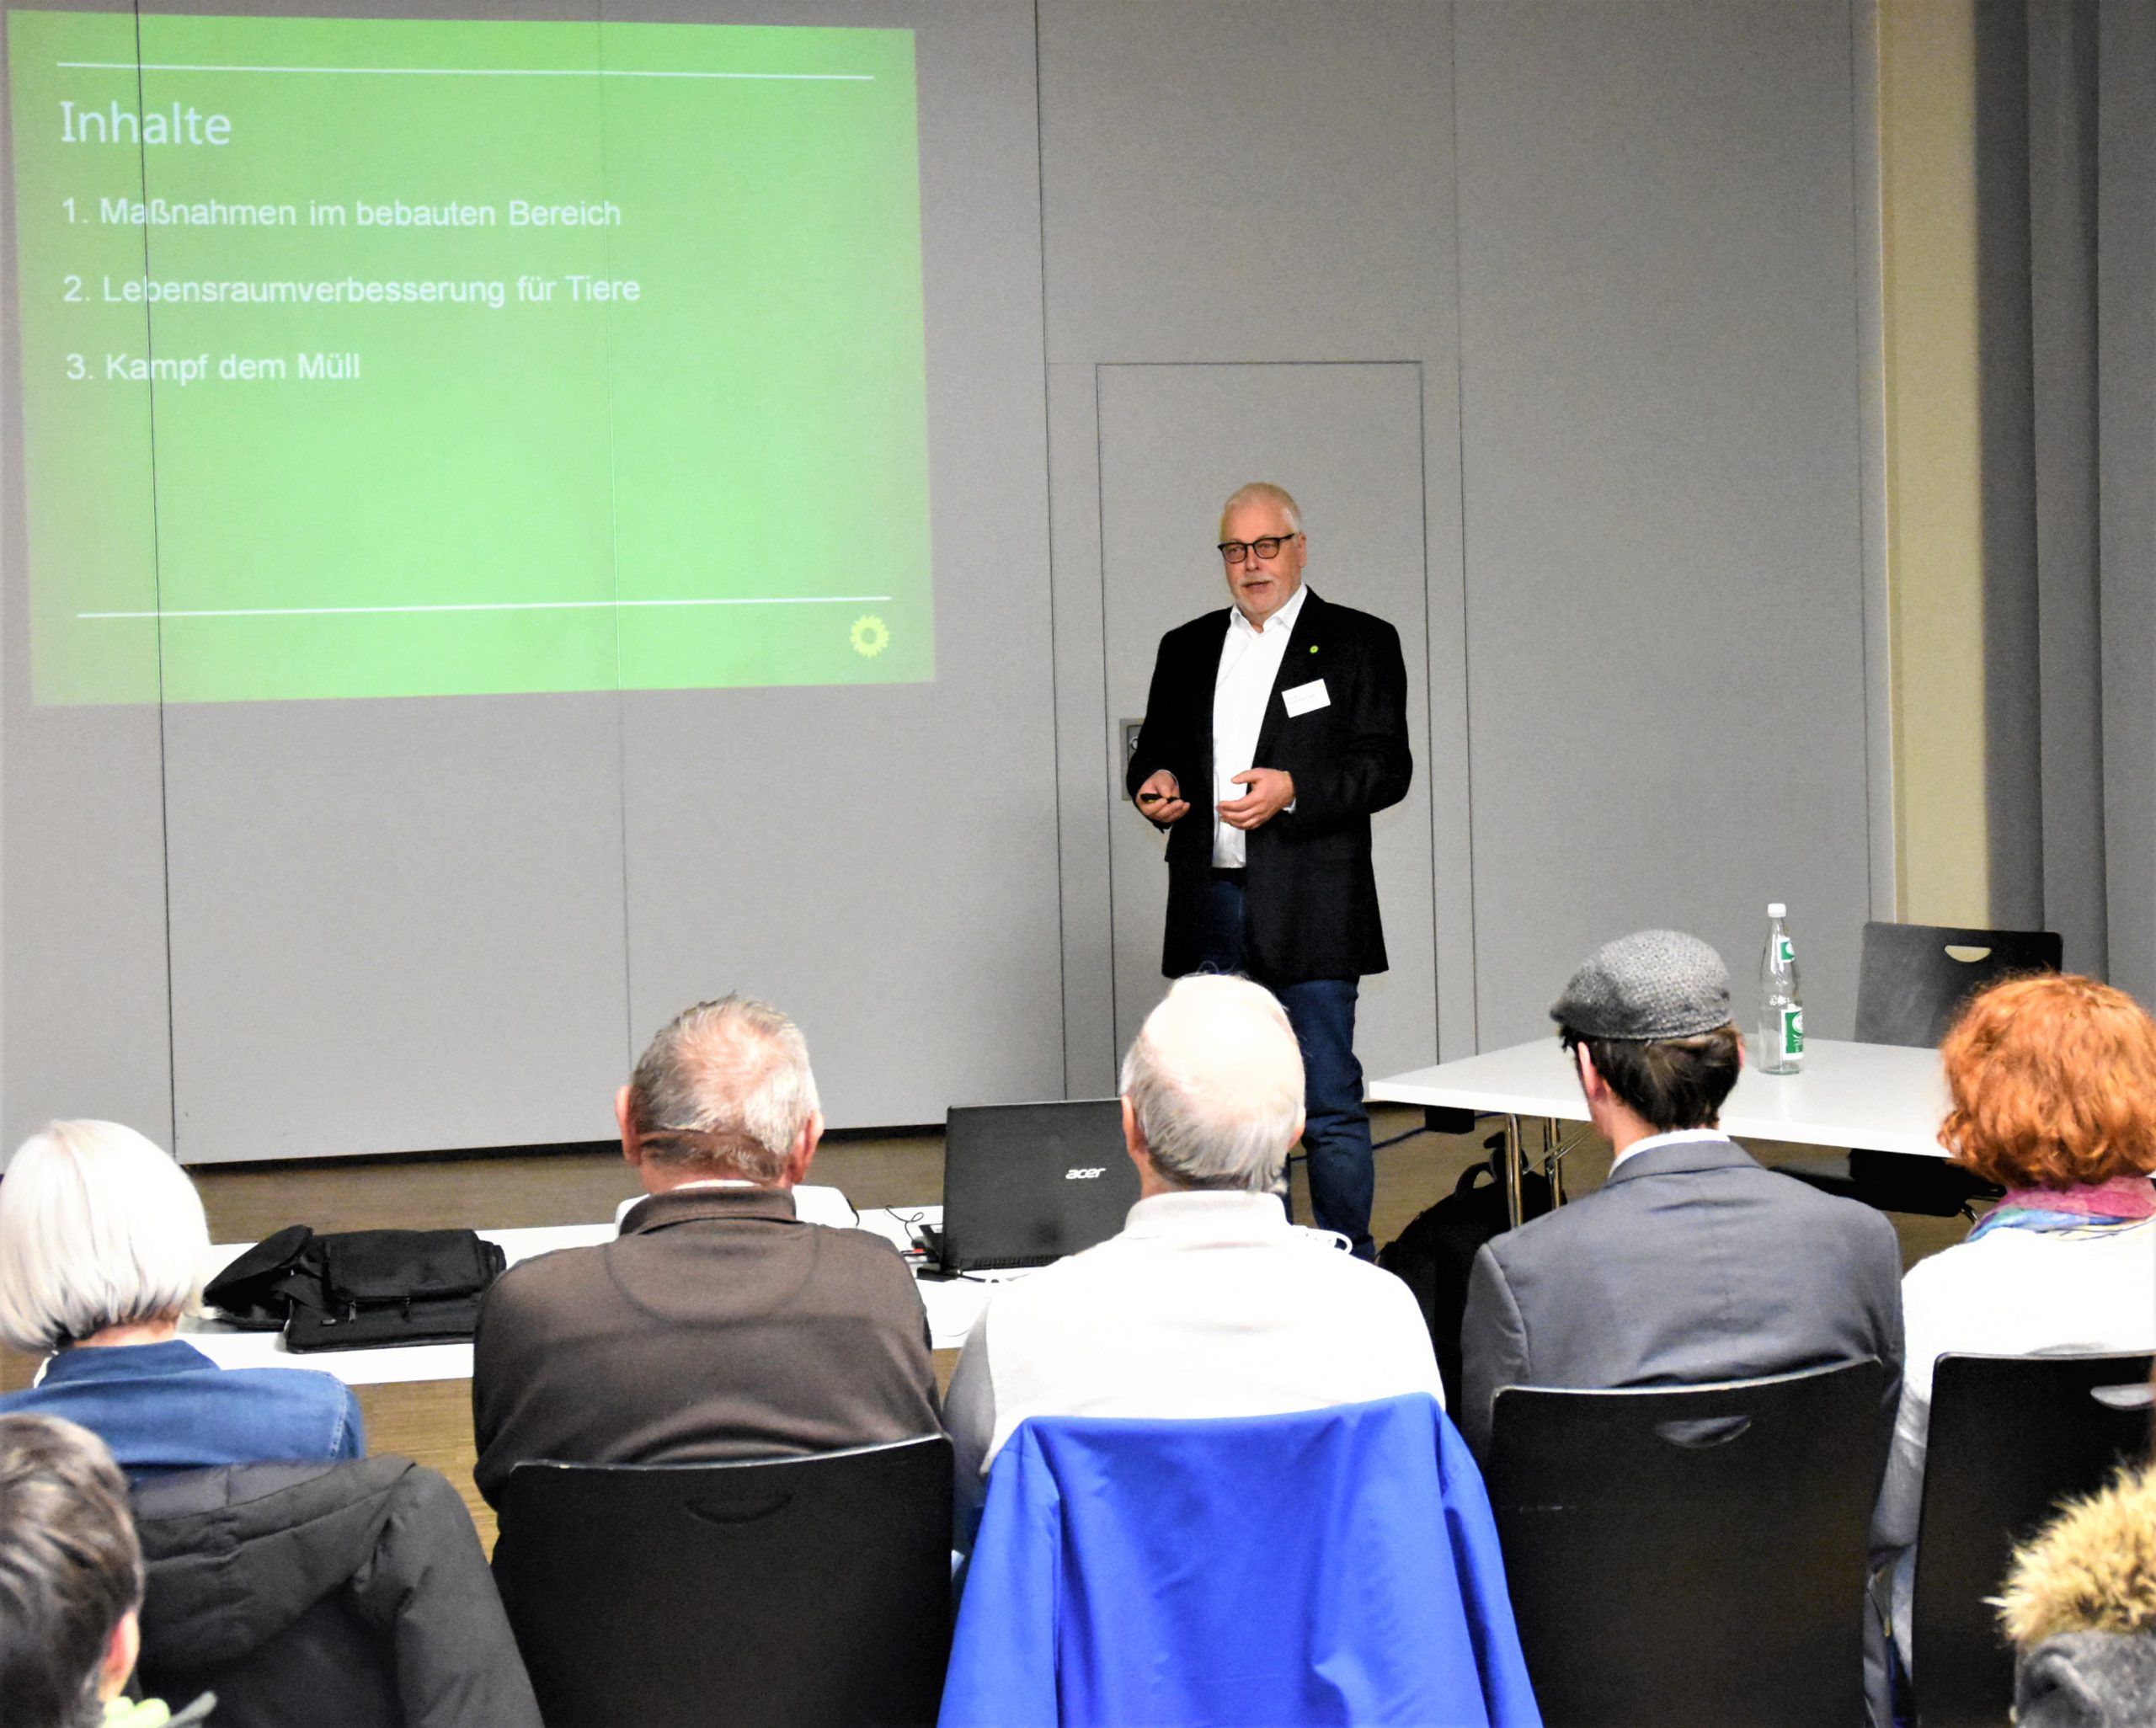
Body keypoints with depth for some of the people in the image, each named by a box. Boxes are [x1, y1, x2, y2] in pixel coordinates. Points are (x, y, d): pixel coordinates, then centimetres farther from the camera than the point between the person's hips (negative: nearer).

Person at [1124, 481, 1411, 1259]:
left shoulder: (1359, 642, 3)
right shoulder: (1186, 649, 17)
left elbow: (1388, 767, -4)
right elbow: (1152, 753, 23)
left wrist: (1293, 791, -19)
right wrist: (1154, 783, -1)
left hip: (1308, 911, -4)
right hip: (1210, 910, 5)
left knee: (1330, 1104, -3)